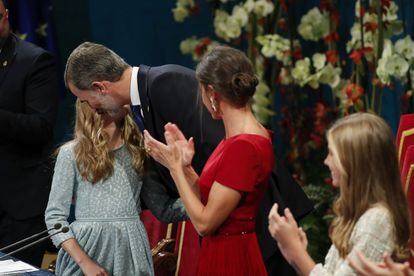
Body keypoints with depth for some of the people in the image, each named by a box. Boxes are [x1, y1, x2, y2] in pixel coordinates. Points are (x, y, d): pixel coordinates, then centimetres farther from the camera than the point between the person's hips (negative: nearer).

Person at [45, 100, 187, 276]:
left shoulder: (138, 151, 7)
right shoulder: (72, 153, -1)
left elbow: (164, 211, 4)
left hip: (131, 250, 3)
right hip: (86, 248, -2)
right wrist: (84, 262, -14)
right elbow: (55, 215, -4)